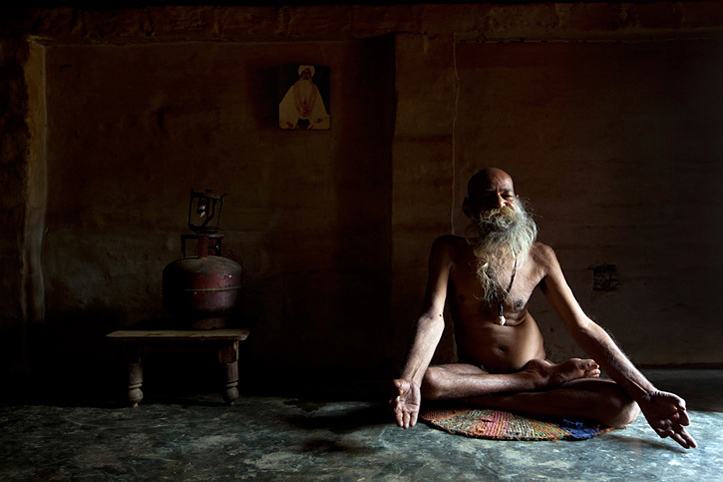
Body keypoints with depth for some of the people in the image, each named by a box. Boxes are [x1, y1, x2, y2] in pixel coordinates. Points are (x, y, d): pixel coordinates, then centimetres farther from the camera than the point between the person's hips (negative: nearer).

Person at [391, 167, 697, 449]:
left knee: (625, 407, -23)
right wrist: (409, 380, -41)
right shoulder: (450, 251, -10)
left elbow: (582, 327, -7)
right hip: (474, 372, -1)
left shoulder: (539, 257, -5)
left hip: (532, 365, 1)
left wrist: (647, 394, -16)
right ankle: (543, 379, -16)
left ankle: (487, 401, -17)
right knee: (428, 382, -37)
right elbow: (433, 317, -21)